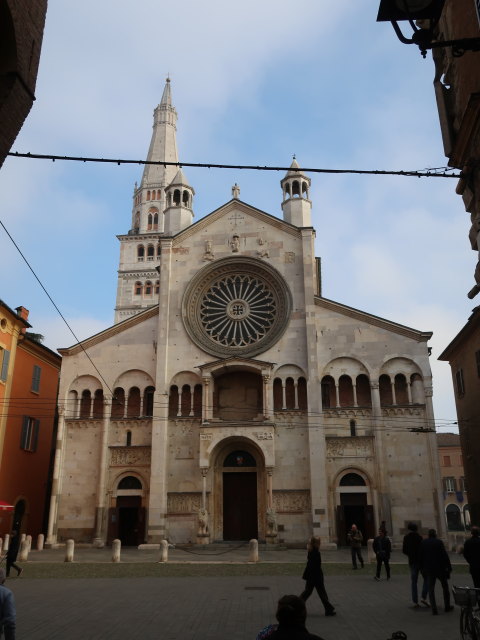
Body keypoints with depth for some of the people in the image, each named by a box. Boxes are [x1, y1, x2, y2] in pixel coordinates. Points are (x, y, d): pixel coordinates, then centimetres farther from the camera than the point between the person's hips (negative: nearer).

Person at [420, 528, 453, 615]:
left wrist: (422, 567, 11)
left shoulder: (423, 543, 2)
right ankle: (447, 607, 24)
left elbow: (421, 557, 3)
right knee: (445, 587, 18)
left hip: (429, 569, 1)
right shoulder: (439, 542, -6)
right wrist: (449, 567, -5)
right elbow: (445, 556, -11)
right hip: (440, 568, -1)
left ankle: (434, 610, 0)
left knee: (431, 589, 6)